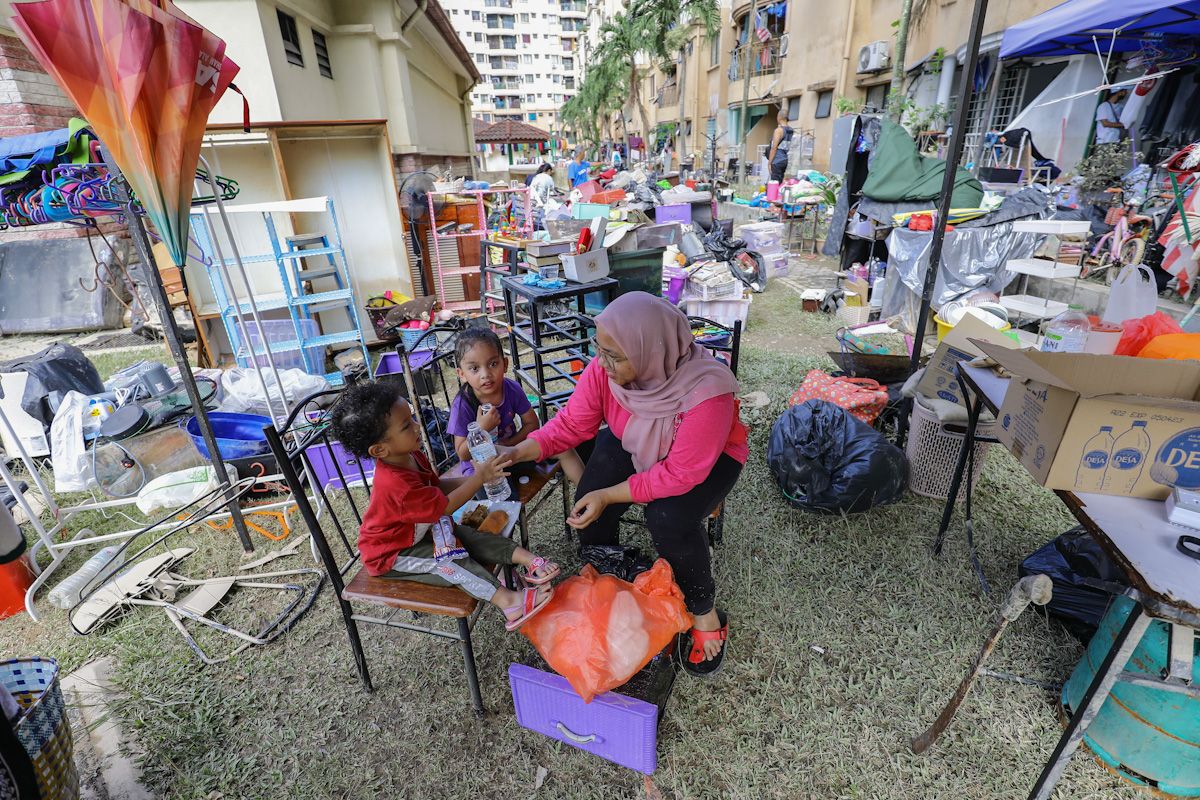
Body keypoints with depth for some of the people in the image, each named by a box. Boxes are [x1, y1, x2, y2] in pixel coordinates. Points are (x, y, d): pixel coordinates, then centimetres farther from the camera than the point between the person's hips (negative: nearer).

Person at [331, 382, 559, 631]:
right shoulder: (397, 485, -38)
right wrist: (479, 478, -25)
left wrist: (472, 478, -8)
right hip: (391, 554, -9)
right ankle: (506, 601, -35)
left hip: (419, 530, 9)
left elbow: (437, 485, 6)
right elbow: (445, 506, -30)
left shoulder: (411, 456, -7)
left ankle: (524, 557, -18)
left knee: (469, 536, -9)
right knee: (450, 561, -25)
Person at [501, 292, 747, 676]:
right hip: (632, 447, 4)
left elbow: (680, 474, -31)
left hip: (707, 458, -4)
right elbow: (571, 424, -16)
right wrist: (519, 452, -28)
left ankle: (705, 611, 2)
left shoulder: (706, 393, -38)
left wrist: (610, 495, -32)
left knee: (669, 521, -28)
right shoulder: (605, 368, -26)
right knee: (589, 514, -14)